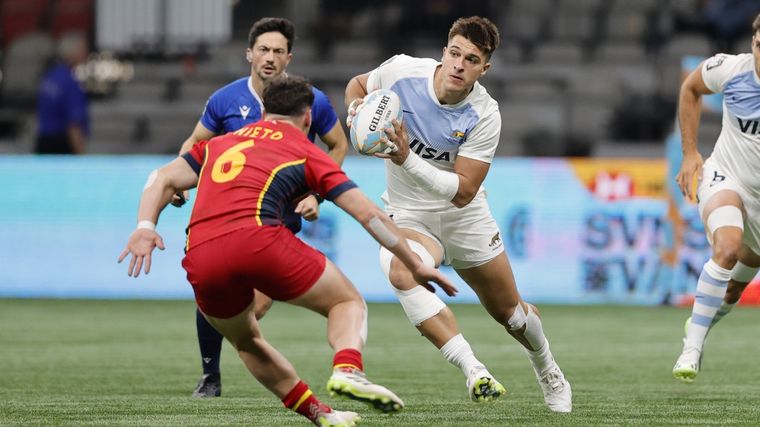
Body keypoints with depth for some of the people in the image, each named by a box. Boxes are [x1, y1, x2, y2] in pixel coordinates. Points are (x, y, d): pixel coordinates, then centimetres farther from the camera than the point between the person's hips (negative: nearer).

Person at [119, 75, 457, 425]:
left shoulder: (220, 144, 31)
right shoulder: (305, 151, 19)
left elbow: (162, 179, 21)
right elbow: (368, 213, 15)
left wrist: (145, 227, 7)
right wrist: (416, 265, 20)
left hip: (201, 259, 4)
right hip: (258, 239, -4)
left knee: (247, 342, 30)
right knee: (348, 302, 16)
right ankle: (347, 370, -13)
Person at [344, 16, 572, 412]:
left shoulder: (484, 116, -22)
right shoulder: (402, 71, -18)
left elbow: (463, 191, -25)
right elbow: (358, 84, 6)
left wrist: (407, 160, -37)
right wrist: (355, 107, -18)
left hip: (465, 216, 0)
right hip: (408, 214, 0)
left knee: (508, 310, 13)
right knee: (400, 270, -36)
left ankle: (548, 373, 47)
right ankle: (474, 372, -38)